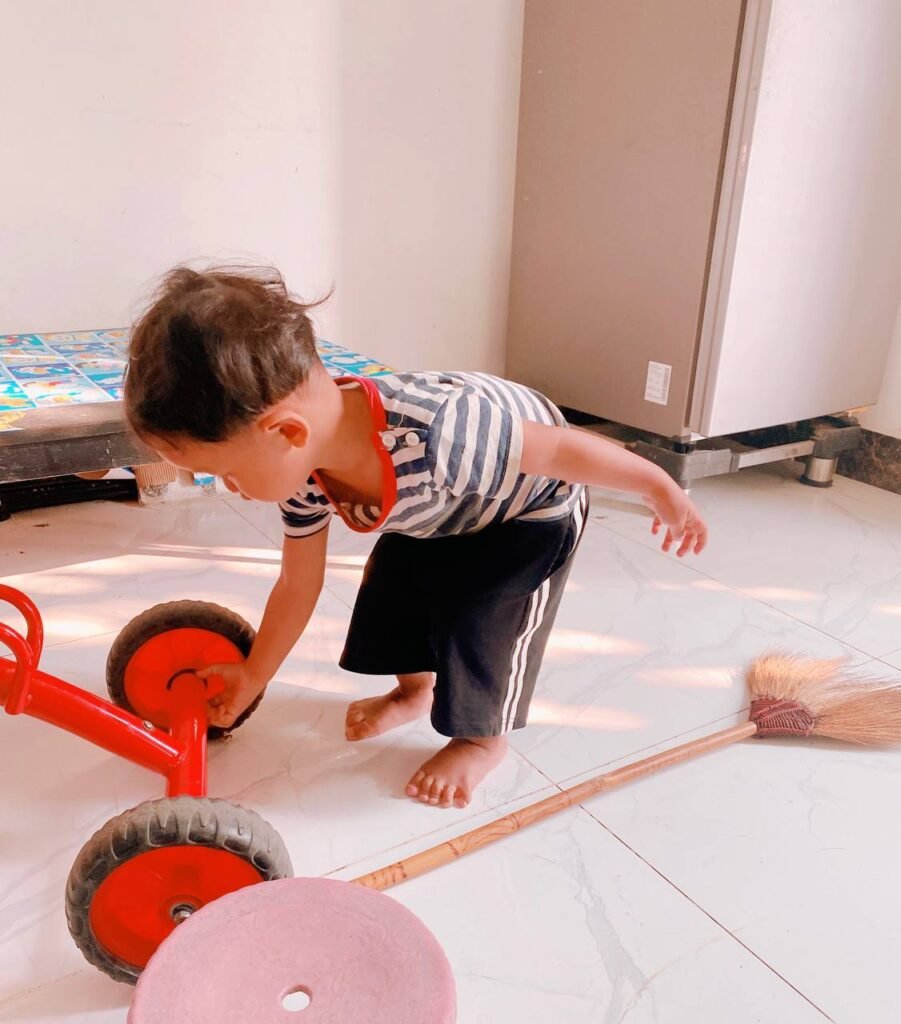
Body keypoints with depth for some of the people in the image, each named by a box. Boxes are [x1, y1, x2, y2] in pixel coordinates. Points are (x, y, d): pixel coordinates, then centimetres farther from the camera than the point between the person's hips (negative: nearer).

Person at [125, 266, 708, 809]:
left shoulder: (435, 435, -48)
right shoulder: (300, 465, -22)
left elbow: (562, 449, -34)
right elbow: (298, 586, -6)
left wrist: (661, 491, -18)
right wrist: (252, 678, 4)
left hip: (536, 506, -6)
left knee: (476, 620, -8)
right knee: (392, 592, 8)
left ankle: (484, 738, 22)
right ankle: (415, 690, 38)